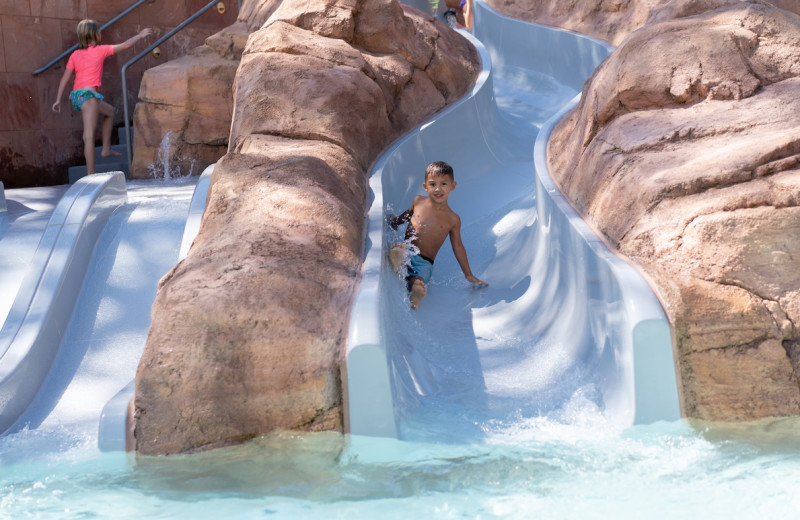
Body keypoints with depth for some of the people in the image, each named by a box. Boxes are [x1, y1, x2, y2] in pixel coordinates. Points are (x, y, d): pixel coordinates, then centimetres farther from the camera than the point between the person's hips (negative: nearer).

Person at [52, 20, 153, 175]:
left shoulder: (75, 55, 15)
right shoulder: (100, 50, 0)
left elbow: (65, 78, 10)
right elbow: (125, 45, 5)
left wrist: (58, 100, 10)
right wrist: (140, 35, 19)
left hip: (76, 95, 7)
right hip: (88, 94, -7)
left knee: (109, 111, 29)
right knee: (89, 135, -11)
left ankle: (106, 149, 26)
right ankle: (90, 175, -14)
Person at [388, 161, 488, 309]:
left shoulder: (453, 220, 3)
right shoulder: (418, 201, 8)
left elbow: (458, 247, 13)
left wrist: (469, 275, 15)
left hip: (424, 262, 0)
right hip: (406, 253, 0)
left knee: (418, 285, -35)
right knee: (397, 248, -39)